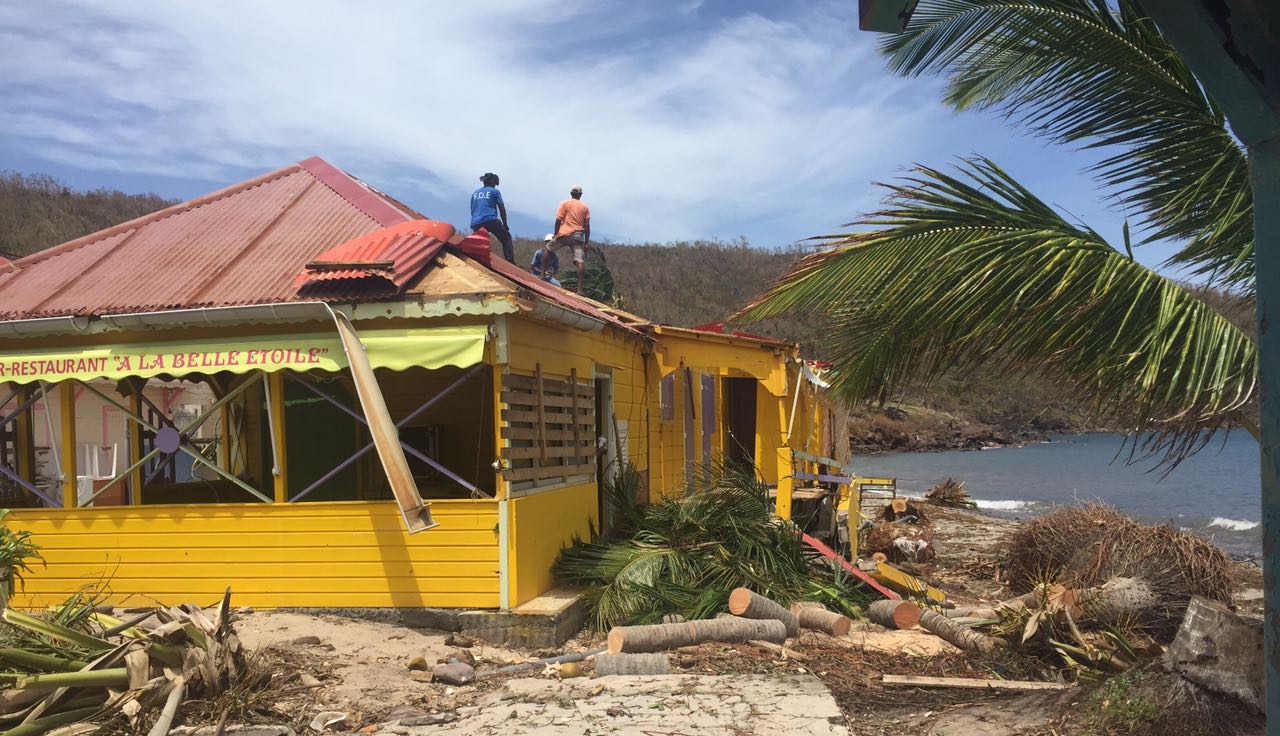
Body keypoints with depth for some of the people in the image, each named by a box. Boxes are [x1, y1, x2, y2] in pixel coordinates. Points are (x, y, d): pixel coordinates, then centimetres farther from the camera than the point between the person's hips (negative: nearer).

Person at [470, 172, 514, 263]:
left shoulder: (474, 193, 24)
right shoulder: (494, 191, 9)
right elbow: (502, 208, 5)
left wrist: (474, 228, 34)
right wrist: (505, 224, 10)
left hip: (475, 223, 5)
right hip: (491, 220, -5)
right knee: (506, 238, 5)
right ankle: (510, 261, -11)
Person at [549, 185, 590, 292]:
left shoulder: (565, 203, 6)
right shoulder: (585, 207, 13)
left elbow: (558, 220, -1)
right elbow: (587, 226, 10)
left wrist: (555, 234, 5)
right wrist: (587, 242, 13)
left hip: (565, 234, -1)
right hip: (578, 235, 1)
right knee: (580, 261, -5)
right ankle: (579, 288, -13)